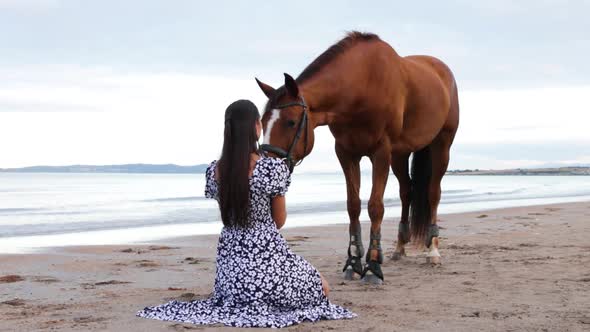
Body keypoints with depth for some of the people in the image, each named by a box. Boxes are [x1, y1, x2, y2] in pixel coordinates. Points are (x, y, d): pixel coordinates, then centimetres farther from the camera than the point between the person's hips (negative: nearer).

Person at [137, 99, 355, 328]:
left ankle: (244, 304, 14)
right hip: (267, 255, -7)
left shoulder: (213, 171, -2)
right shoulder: (273, 168, -17)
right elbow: (279, 221, -3)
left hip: (229, 262, 7)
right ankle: (265, 305, 3)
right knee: (320, 288, 20)